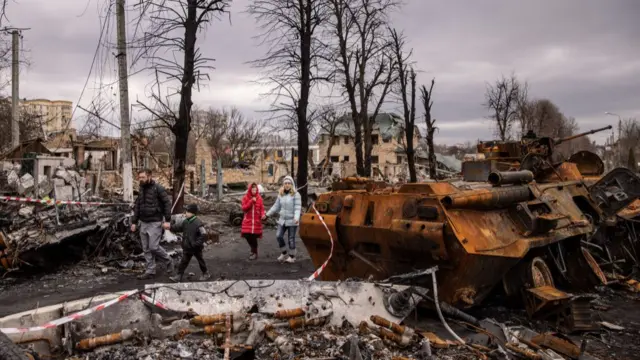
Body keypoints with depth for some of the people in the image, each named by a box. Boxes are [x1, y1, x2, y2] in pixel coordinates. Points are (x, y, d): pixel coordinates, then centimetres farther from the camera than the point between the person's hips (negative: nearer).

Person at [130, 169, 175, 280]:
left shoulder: (158, 188, -10)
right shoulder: (141, 190, 11)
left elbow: (167, 203, -12)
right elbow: (137, 207, 16)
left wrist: (167, 220, -17)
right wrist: (134, 222, 12)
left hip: (155, 223, -7)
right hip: (143, 223, 7)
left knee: (154, 247, -9)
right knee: (146, 249, 8)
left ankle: (168, 262, 14)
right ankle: (150, 272, 16)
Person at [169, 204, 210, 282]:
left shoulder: (198, 223, -24)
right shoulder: (185, 222, 2)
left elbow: (204, 234, -27)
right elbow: (178, 227, 13)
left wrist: (197, 243, -27)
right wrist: (170, 227, -2)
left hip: (196, 248, -6)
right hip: (187, 247, 6)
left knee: (200, 260, 12)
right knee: (184, 261, 8)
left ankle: (206, 274, 31)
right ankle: (179, 276, 13)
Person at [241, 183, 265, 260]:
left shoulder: (259, 198, 4)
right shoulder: (245, 198, 2)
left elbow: (262, 208, 3)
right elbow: (244, 208, -8)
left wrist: (263, 215, -17)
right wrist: (251, 201, -16)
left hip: (256, 221, -1)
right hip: (247, 221, 1)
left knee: (254, 237, -5)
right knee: (247, 236, -1)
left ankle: (255, 253, 14)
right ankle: (253, 250, 28)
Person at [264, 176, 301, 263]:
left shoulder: (296, 194, -11)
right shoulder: (280, 194, 6)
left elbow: (297, 207, -17)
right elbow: (276, 206, 13)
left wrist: (296, 218, -31)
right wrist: (267, 214, 12)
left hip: (292, 221, -5)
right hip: (282, 220, 5)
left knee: (291, 239, 3)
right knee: (279, 236, 0)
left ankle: (292, 256, 19)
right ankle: (284, 253, 20)